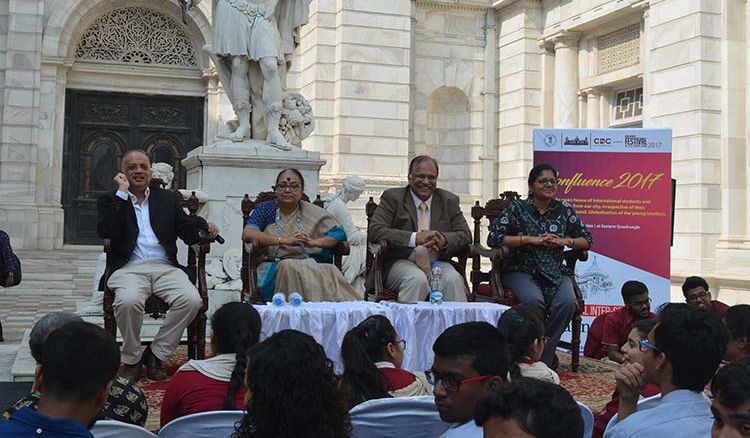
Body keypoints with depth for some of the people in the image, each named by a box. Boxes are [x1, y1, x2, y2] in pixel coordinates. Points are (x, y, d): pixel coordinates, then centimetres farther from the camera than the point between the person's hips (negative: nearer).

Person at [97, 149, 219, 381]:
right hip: (129, 268, -2)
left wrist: (206, 228, -10)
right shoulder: (110, 201, 14)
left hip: (165, 267, 3)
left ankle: (156, 354, -7)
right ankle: (131, 359, -10)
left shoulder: (167, 199, 22)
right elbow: (106, 233, -7)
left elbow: (188, 233, 13)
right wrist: (122, 192, -4)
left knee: (191, 299, -26)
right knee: (128, 300, -35)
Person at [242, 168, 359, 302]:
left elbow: (339, 233, 7)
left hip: (310, 264, 1)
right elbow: (247, 234, -6)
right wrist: (285, 240, -18)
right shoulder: (265, 209, 12)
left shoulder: (313, 212, 15)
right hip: (274, 265, -1)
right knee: (289, 267, -36)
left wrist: (313, 242, -13)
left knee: (329, 270, -32)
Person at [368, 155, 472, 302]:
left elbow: (465, 235, 8)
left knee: (453, 280, -28)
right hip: (401, 262, -2)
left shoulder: (449, 201, 14)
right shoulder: (392, 197, 4)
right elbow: (375, 231, -9)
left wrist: (444, 240, -17)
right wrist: (415, 238, -23)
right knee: (417, 280, -33)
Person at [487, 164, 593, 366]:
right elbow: (493, 237, -8)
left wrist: (565, 241, -6)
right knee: (534, 300, -35)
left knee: (567, 302, -29)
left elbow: (586, 240, 16)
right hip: (521, 271, -3)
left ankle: (544, 358, -14)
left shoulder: (564, 209, 10)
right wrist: (530, 239, -13)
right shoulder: (517, 208, 1)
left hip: (555, 272, 3)